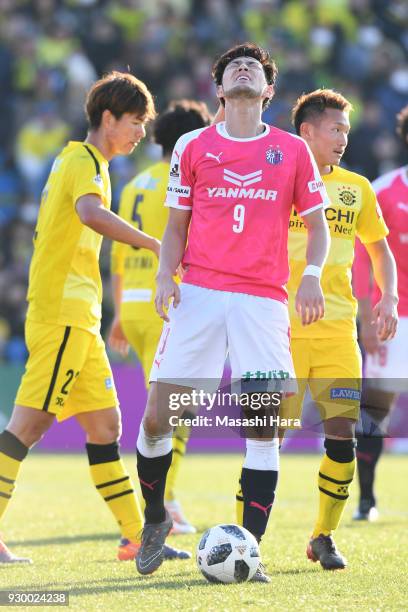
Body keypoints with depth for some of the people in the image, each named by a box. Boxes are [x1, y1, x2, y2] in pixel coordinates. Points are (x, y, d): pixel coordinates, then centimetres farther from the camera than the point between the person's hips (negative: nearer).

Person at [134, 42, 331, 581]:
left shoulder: (292, 150, 10)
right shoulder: (193, 146, 11)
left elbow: (317, 222, 12)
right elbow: (177, 224, 15)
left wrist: (311, 273, -6)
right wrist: (165, 275, -3)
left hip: (263, 301, 0)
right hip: (199, 294, 0)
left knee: (264, 427, -8)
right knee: (157, 417, -6)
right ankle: (155, 519, 19)